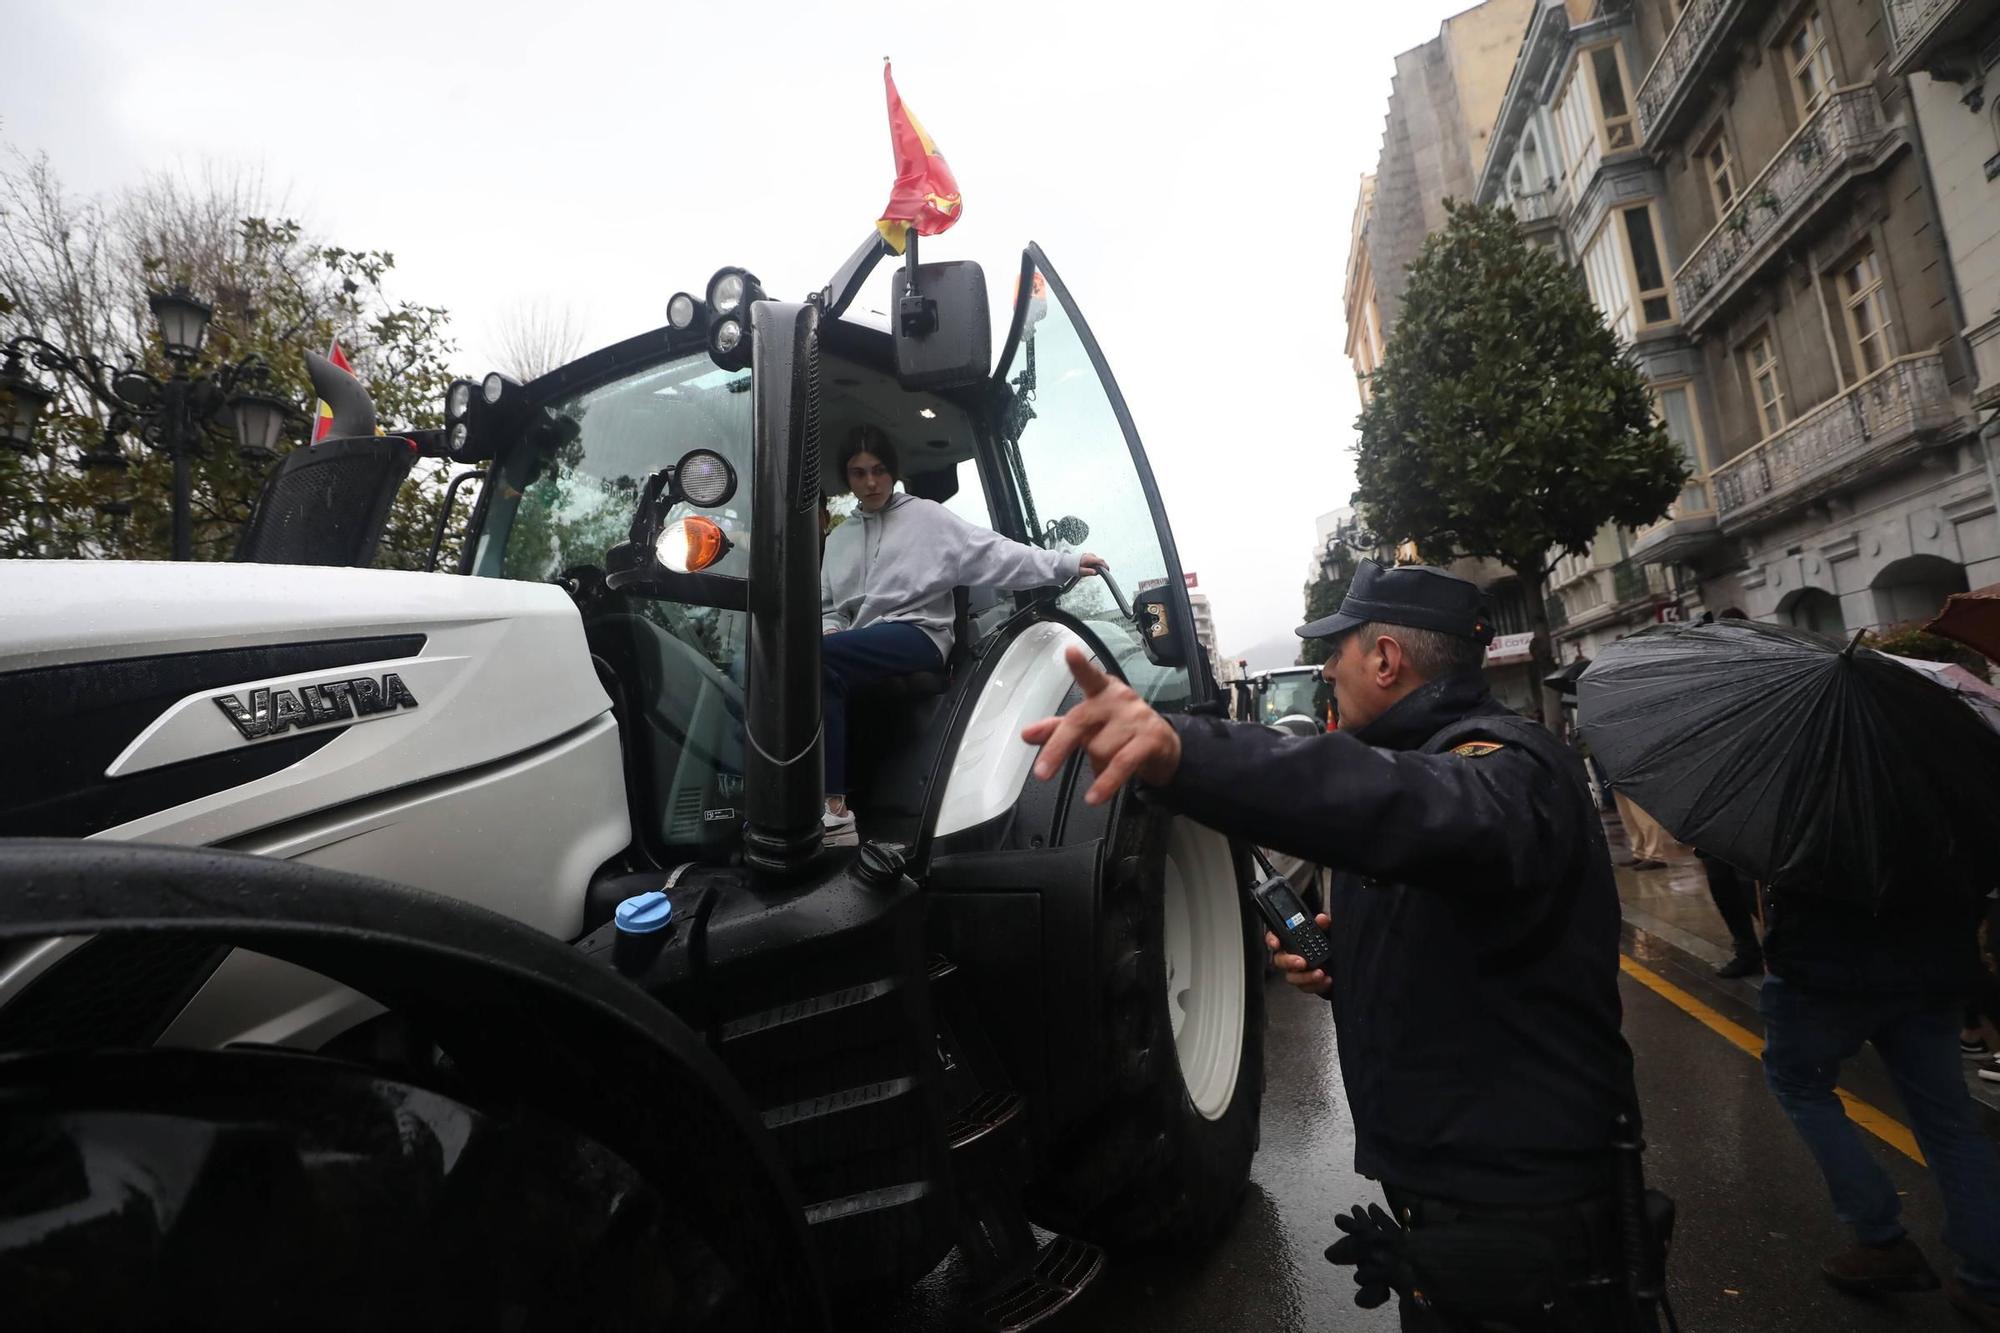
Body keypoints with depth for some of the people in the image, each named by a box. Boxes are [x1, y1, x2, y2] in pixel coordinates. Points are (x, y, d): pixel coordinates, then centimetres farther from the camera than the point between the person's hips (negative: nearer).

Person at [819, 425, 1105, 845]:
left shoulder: (927, 516, 7)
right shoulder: (838, 539, 23)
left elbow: (990, 553, -2)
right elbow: (826, 605, 21)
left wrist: (1065, 563, -13)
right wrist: (829, 630, -3)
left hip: (917, 636, -5)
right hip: (861, 651, 5)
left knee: (816, 656, -31)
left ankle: (833, 808, -34)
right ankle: (829, 804, -31)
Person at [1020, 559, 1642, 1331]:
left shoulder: (1504, 764, -20)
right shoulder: (1432, 750, 12)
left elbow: (1424, 808, -46)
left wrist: (1181, 751, -61)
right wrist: (1340, 966, -1)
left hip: (1521, 1208, -9)